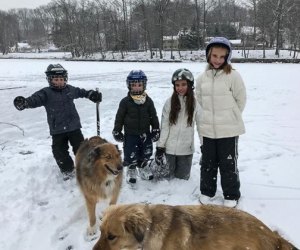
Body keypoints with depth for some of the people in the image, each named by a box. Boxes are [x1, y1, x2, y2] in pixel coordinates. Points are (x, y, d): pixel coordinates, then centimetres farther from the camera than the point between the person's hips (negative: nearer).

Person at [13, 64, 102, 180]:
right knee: (59, 150, 4)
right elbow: (35, 99, -27)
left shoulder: (70, 89, 3)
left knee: (80, 147, 7)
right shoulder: (46, 93, -10)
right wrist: (24, 102, -46)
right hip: (57, 129, -2)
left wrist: (91, 94, 25)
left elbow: (80, 92, 24)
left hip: (74, 126, 2)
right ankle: (67, 169, 26)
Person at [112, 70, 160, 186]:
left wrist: (156, 130, 4)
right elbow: (119, 118, -2)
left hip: (145, 133, 3)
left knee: (147, 152, 13)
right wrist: (117, 132, -2)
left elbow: (154, 117, 6)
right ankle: (131, 170, 27)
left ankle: (143, 167, 40)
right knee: (131, 155, 0)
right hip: (130, 134, -3)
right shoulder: (125, 102, -8)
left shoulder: (148, 101, -1)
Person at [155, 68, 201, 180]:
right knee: (166, 179, 11)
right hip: (169, 149, 0)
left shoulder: (195, 103, -6)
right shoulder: (170, 102, -5)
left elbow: (201, 125, -4)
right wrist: (160, 147, -6)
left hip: (186, 149, 0)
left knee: (182, 178, 13)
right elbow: (164, 126, -4)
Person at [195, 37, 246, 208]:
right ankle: (207, 191, 34)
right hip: (208, 130, 4)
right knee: (208, 163, 16)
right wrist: (206, 118, 8)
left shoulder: (233, 76, -10)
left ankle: (232, 195, 25)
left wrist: (230, 117, 4)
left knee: (228, 164, 7)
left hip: (229, 130, -4)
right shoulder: (202, 78, 3)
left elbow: (241, 100, -3)